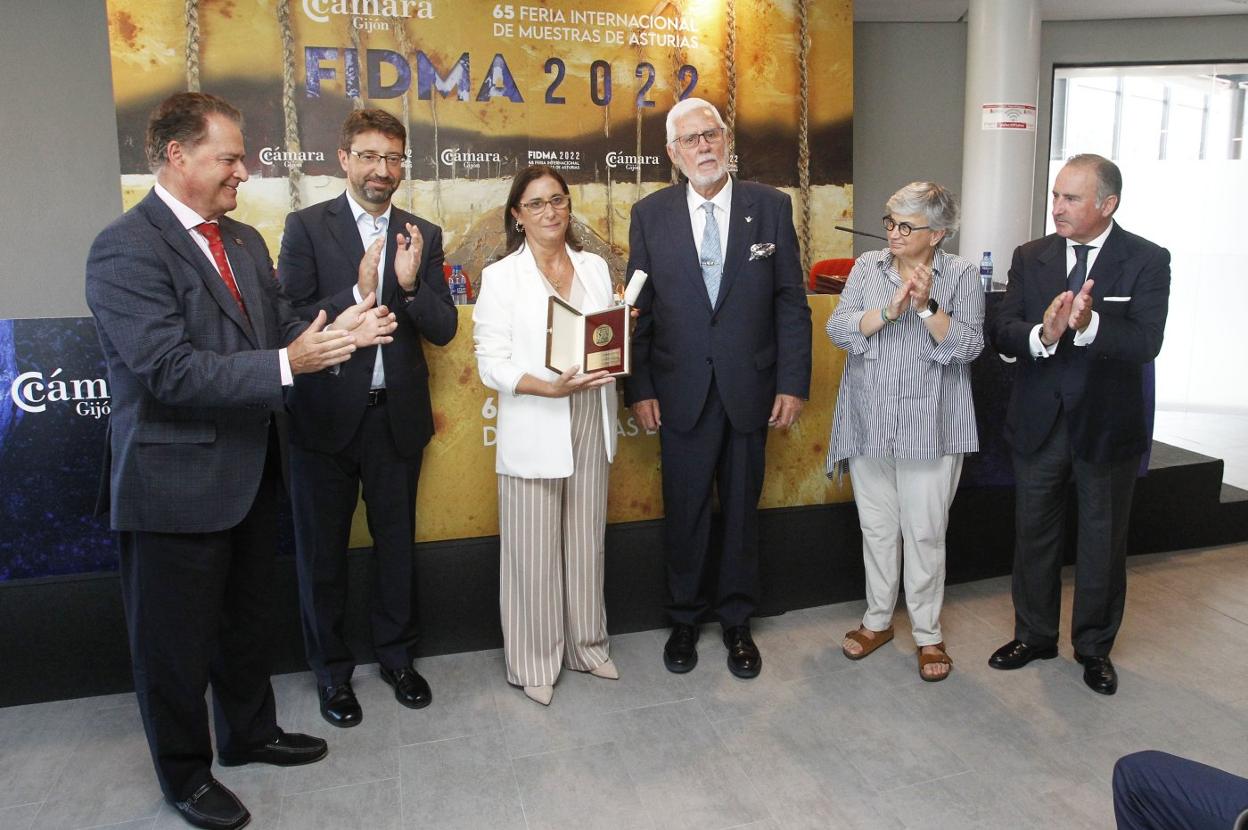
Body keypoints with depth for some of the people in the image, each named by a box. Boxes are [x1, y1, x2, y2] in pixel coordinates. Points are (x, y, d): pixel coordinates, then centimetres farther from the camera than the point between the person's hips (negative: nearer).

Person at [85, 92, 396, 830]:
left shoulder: (245, 241, 9)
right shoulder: (126, 249, -17)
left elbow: (280, 329, 7)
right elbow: (169, 370, -26)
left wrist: (336, 332, -13)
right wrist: (286, 364, -33)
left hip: (252, 470, 8)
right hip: (178, 480, -8)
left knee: (249, 617, 23)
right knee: (177, 637, 10)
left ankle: (250, 733, 44)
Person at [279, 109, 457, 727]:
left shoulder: (423, 236, 5)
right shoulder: (306, 227, -4)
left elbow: (444, 329, 0)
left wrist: (408, 285, -17)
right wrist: (359, 293, -24)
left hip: (397, 416, 3)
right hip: (326, 416, -2)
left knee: (396, 543, 16)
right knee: (322, 551, 10)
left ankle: (396, 654, 35)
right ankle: (331, 670, 29)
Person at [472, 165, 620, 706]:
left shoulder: (595, 268, 11)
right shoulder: (501, 277, -3)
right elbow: (492, 362, -9)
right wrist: (550, 387, -23)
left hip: (590, 426, 4)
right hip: (534, 433, -4)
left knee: (586, 543, 14)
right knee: (533, 552, 3)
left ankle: (586, 644, 31)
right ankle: (533, 662, 20)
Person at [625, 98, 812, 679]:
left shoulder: (770, 206, 1)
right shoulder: (650, 214, 1)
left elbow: (791, 301, 0)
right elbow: (639, 309, 2)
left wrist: (793, 384, -5)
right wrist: (639, 388, -3)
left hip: (750, 389, 0)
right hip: (681, 392, 0)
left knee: (742, 510, 12)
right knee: (684, 512, 10)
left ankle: (737, 621, 29)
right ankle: (685, 619, 29)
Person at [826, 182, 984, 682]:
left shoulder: (962, 276, -1)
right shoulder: (867, 268, 5)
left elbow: (967, 346, -10)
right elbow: (838, 328, -6)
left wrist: (926, 305, -21)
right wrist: (890, 310, -19)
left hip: (930, 429, -3)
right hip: (869, 425, 3)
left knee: (925, 533, 5)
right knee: (876, 528, 14)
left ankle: (928, 634, 21)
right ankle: (878, 620, 30)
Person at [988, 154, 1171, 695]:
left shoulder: (1147, 261, -7)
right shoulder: (1031, 257, 1)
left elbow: (1146, 342, -20)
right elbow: (1002, 332, -9)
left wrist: (1088, 324, -38)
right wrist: (1042, 335, -30)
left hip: (1107, 427, -2)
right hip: (1039, 423, 2)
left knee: (1103, 541, 12)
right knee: (1034, 533, 14)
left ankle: (1094, 646, 31)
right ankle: (1035, 635, 33)